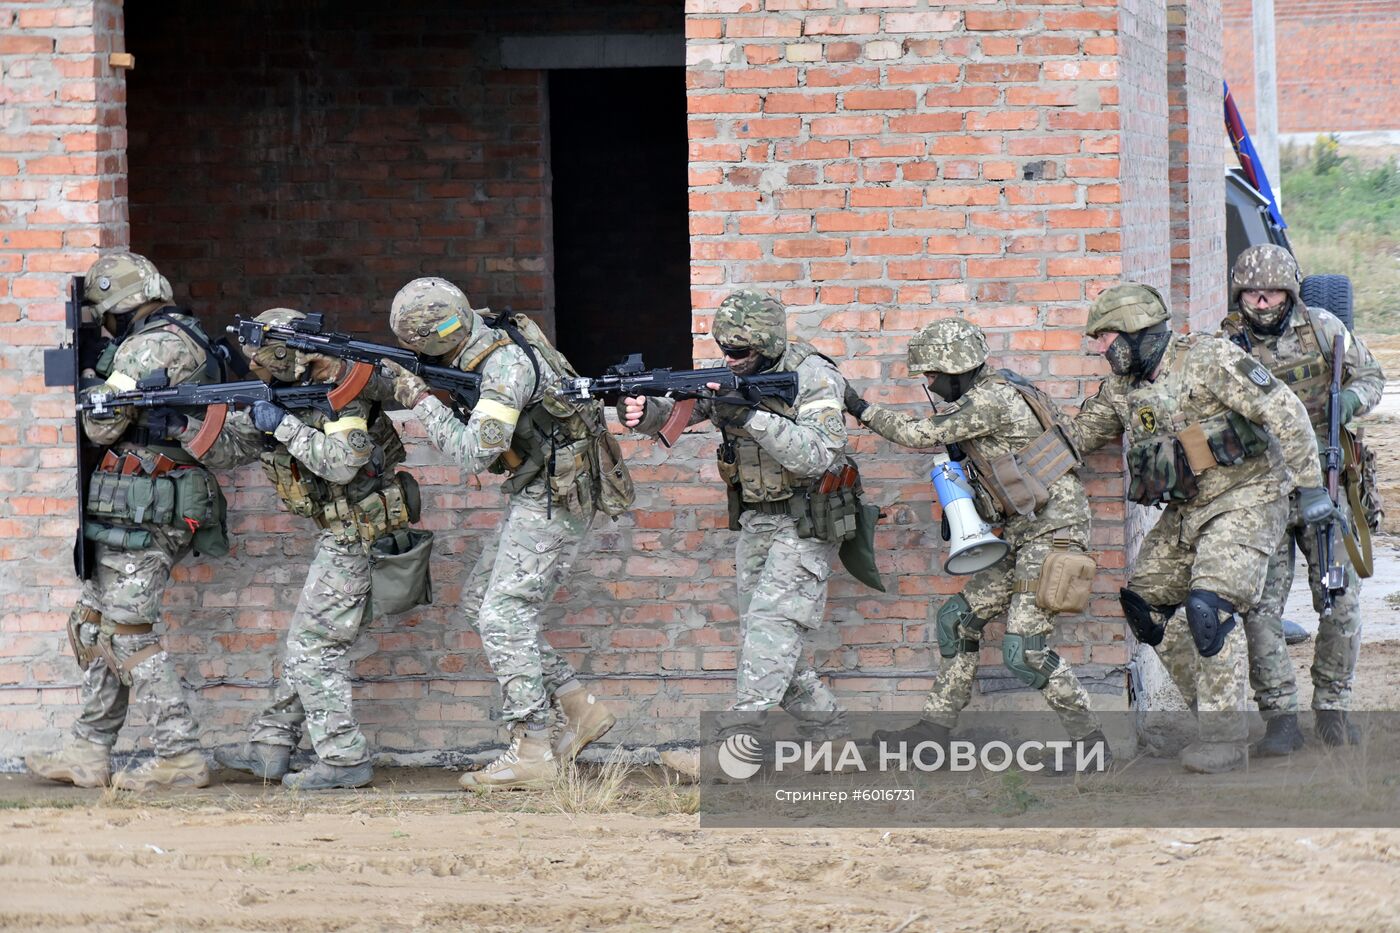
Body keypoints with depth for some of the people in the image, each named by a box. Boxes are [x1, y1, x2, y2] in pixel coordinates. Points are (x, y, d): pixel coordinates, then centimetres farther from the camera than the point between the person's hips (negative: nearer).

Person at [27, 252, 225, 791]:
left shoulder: (150, 348, -15)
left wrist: (100, 388, 5)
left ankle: (179, 757, -7)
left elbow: (101, 425, -14)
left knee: (128, 634, -7)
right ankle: (87, 755, 16)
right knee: (95, 624, 14)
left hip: (141, 518, -10)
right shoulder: (187, 340, 16)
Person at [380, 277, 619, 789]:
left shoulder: (507, 366, -26)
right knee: (482, 605, 13)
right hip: (535, 497, 10)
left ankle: (532, 751, -9)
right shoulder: (487, 340, 3)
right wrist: (405, 381, -3)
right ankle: (579, 709, 16)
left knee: (504, 617, -11)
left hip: (555, 501, -10)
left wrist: (422, 399, -22)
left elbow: (473, 455, -29)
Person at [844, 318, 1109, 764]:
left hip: (1054, 526, -11)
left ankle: (1091, 741, -6)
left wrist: (862, 409, -2)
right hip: (1023, 531, 11)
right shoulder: (990, 391, 13)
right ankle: (935, 725, 19)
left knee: (1025, 647, -15)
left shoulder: (989, 401, -18)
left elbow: (920, 434, -14)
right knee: (961, 618, 12)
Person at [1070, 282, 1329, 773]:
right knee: (1145, 601, 7)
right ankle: (1209, 710, 16)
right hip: (1185, 511, 9)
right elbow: (1077, 436, 20)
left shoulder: (1208, 359, -17)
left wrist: (1309, 484, -18)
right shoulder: (1122, 387, 6)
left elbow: (1283, 411, -17)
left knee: (1209, 605, -22)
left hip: (1243, 500, -9)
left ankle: (1226, 737, -18)